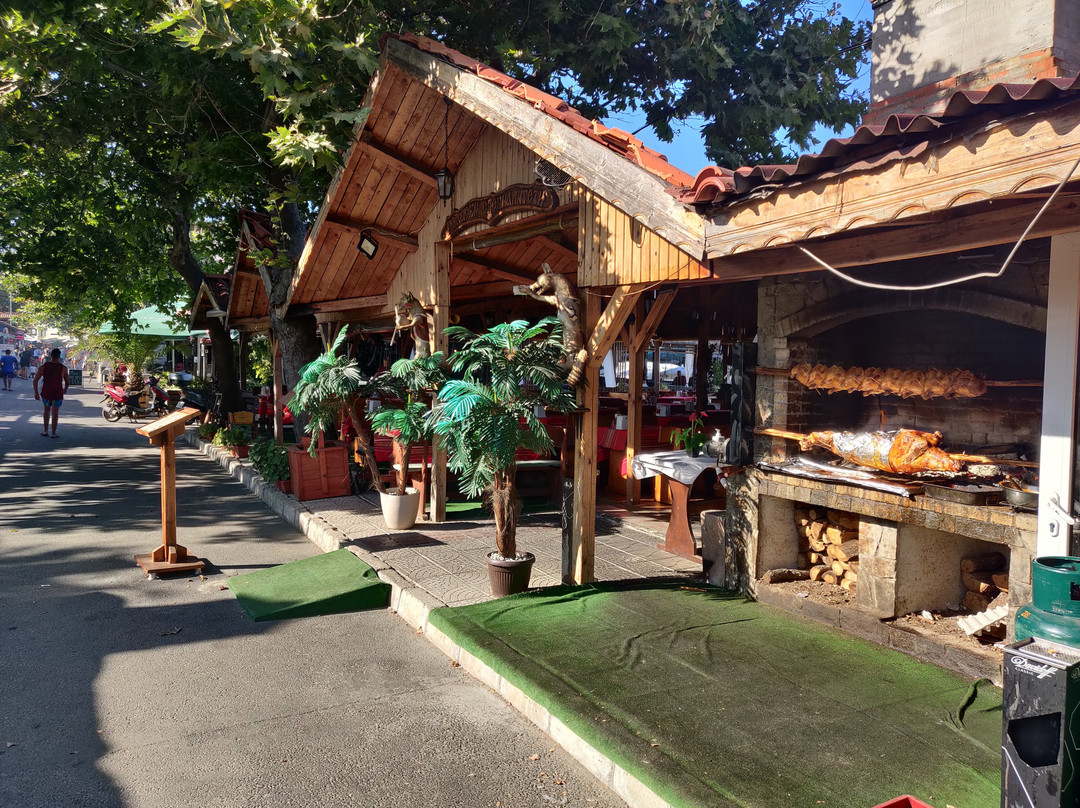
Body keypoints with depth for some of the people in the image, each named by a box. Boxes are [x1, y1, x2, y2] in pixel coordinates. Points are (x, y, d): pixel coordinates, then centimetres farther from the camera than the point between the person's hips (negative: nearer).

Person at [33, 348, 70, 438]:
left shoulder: (43, 366, -3)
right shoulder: (63, 368, -8)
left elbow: (35, 380, -5)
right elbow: (67, 382, 1)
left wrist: (36, 392, 3)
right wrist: (65, 389, 22)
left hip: (46, 393, 2)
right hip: (58, 393, -2)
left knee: (47, 410, 22)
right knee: (55, 413, 8)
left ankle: (45, 431, 20)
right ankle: (53, 433, 10)